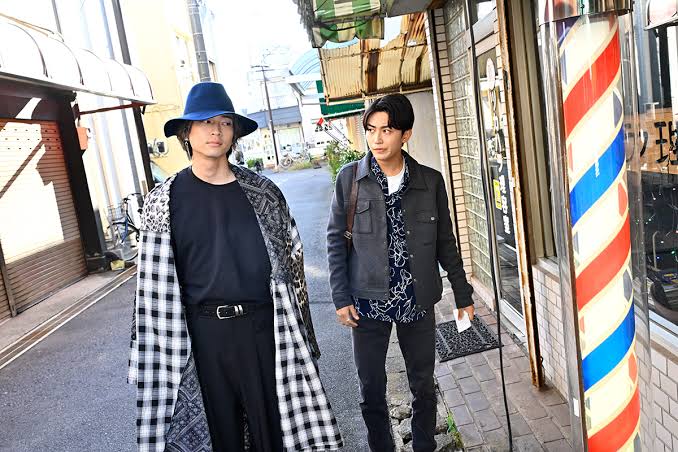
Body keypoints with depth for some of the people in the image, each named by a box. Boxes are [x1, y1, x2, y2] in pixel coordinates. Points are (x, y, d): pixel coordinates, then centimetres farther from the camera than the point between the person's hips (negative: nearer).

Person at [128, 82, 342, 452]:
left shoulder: (261, 192, 1)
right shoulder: (164, 201, -1)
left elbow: (291, 259, 5)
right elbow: (154, 285, 0)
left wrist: (301, 333, 6)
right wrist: (156, 354, -1)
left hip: (264, 325, 1)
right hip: (204, 332, 0)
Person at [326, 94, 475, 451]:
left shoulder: (430, 181, 0)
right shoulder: (350, 178, -3)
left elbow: (445, 242, 8)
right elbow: (336, 239, 0)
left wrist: (463, 294, 10)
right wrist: (341, 298, -5)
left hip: (417, 301, 1)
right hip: (368, 301, -1)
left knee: (423, 385, 14)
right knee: (371, 390, 10)